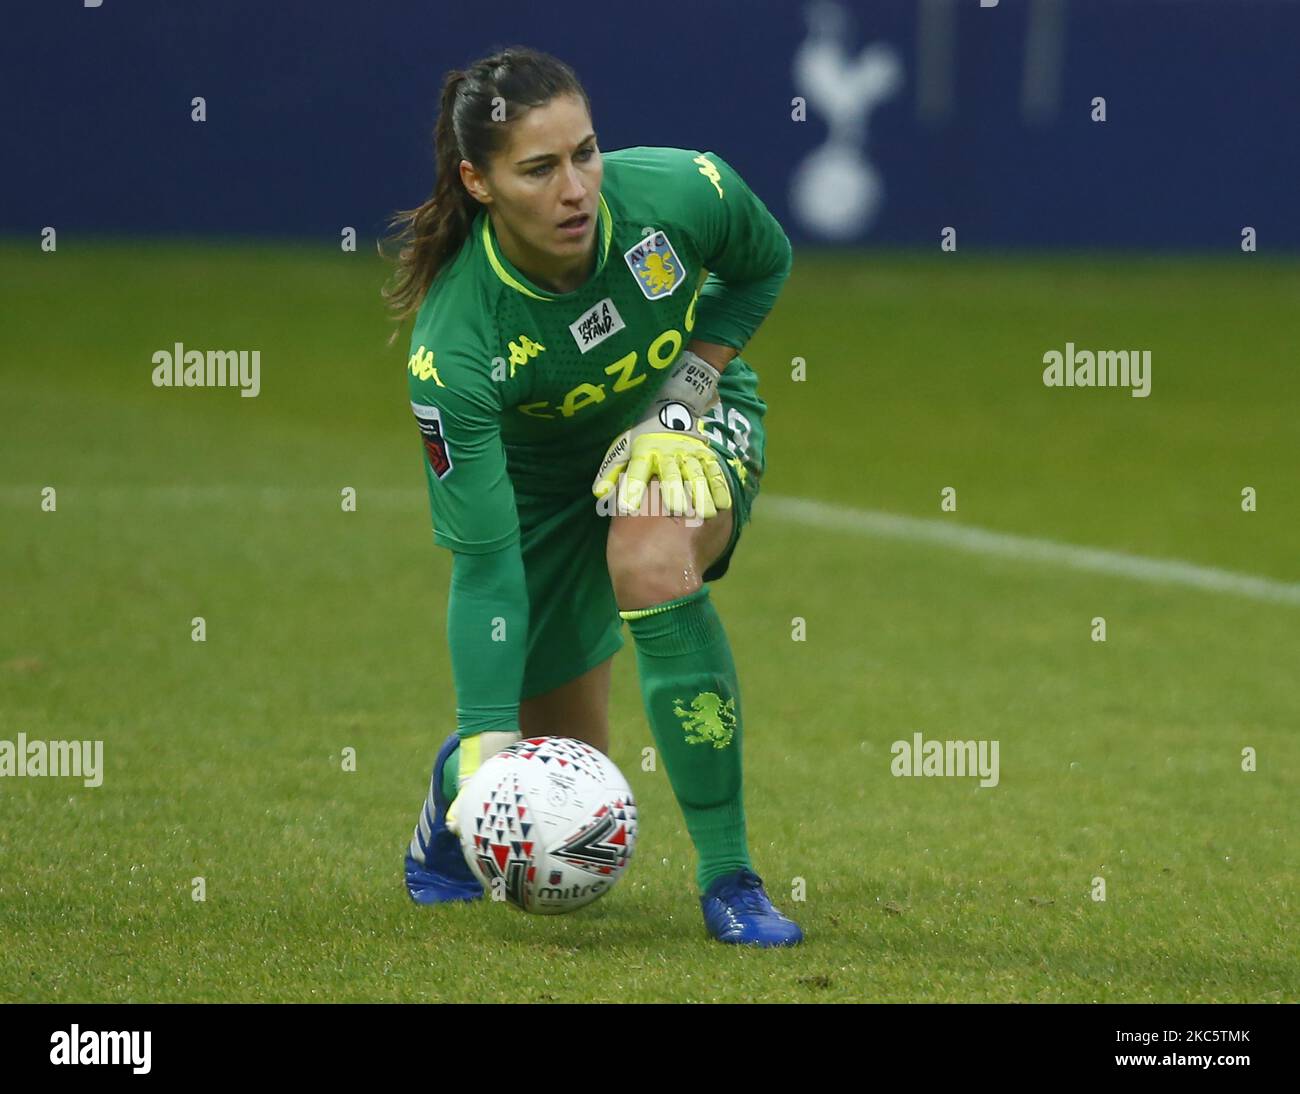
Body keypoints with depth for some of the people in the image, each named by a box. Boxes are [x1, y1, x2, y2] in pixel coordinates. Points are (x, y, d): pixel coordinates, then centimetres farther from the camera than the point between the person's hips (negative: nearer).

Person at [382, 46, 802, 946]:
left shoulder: (682, 192, -31)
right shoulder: (454, 345, -35)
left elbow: (765, 264, -4)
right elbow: (484, 565, -31)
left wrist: (690, 381, -18)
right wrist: (490, 747, -36)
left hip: (692, 413, 0)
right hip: (537, 468, 0)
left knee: (650, 561, -36)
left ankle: (730, 875, -24)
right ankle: (460, 778, 46)